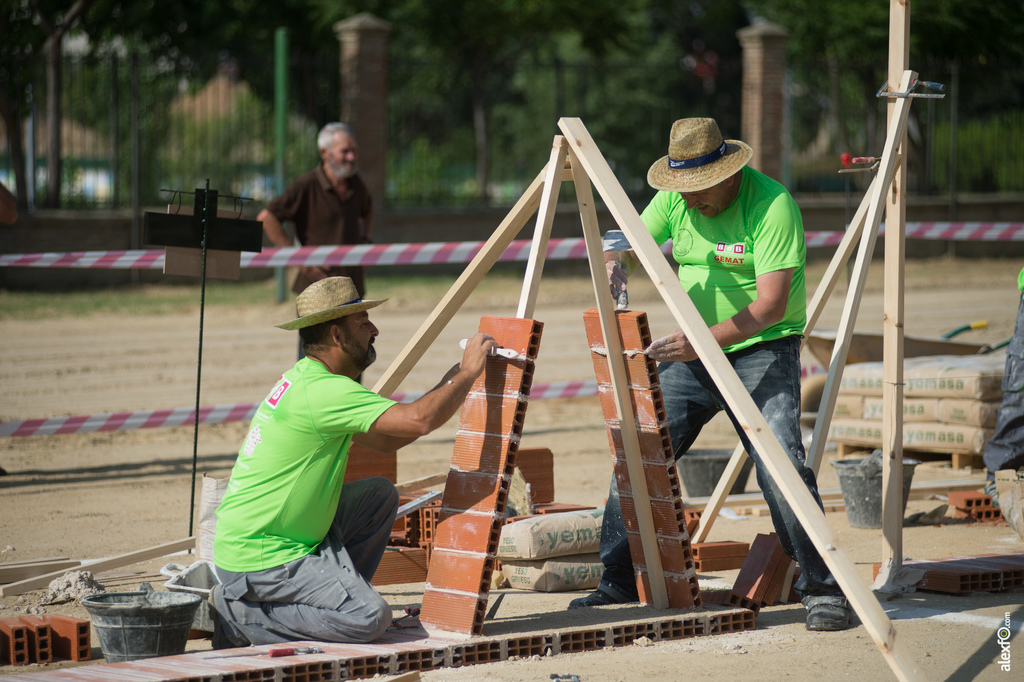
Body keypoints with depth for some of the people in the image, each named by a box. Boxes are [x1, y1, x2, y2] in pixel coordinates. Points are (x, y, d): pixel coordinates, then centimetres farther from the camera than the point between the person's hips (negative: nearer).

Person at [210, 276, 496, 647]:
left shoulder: (304, 378, 11)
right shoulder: (320, 391, -22)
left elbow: (386, 439, 18)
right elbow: (420, 420, -27)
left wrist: (450, 386, 11)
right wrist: (468, 371, -12)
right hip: (258, 559, -10)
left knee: (380, 495, 15)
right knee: (371, 617, -18)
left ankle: (334, 596, 15)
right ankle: (240, 614, -6)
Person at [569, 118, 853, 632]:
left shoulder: (771, 205, -20)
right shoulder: (674, 199, 0)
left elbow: (770, 306, -24)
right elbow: (630, 246, 5)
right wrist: (615, 265, -21)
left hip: (761, 348, -6)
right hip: (691, 353, 6)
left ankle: (822, 589, -8)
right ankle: (618, 583, 11)